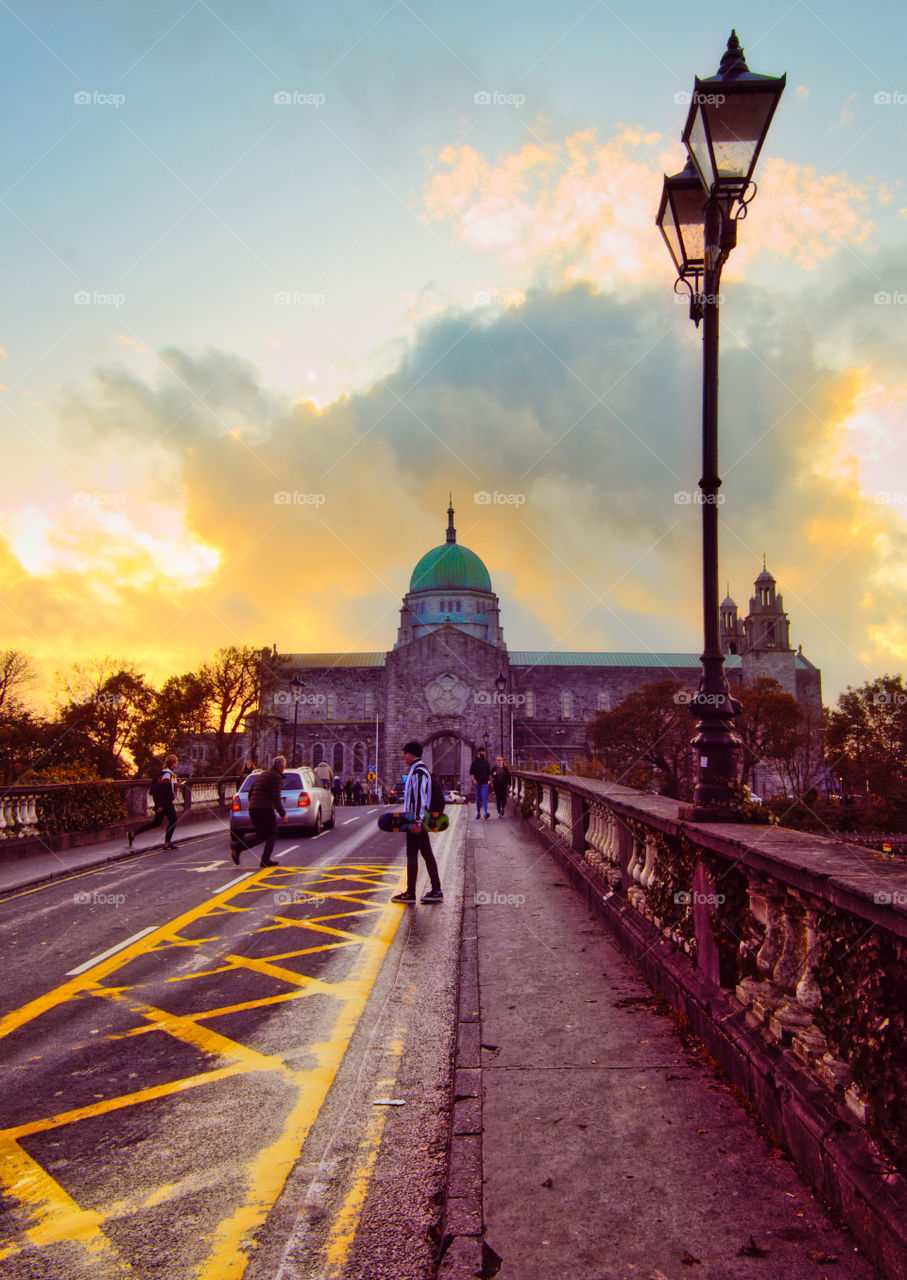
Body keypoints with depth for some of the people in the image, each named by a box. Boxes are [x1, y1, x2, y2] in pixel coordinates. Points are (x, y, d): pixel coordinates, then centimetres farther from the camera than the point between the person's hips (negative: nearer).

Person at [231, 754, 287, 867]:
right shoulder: (275, 776, -6)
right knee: (272, 833, 6)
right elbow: (275, 797, -14)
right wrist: (283, 814, -9)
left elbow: (250, 793, 24)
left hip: (253, 808, 8)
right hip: (265, 809, -8)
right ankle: (265, 860, -3)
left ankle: (237, 846, -5)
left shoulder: (262, 774, 21)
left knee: (261, 835, 13)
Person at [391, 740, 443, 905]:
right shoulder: (416, 770, 18)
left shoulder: (418, 771, -16)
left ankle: (410, 893, 0)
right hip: (418, 819, 10)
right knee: (427, 854, 10)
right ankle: (436, 891, 12)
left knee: (412, 855, -5)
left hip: (415, 819, -10)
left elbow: (420, 797, -23)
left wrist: (417, 821, -25)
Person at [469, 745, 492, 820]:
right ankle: (478, 813, 17)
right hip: (477, 783, 0)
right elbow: (471, 773, -5)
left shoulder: (486, 762, 9)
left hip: (484, 783, 0)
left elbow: (489, 773, 16)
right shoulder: (474, 762, 0)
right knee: (478, 799, 7)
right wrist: (474, 780, -21)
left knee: (484, 797, -15)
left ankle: (486, 813, -25)